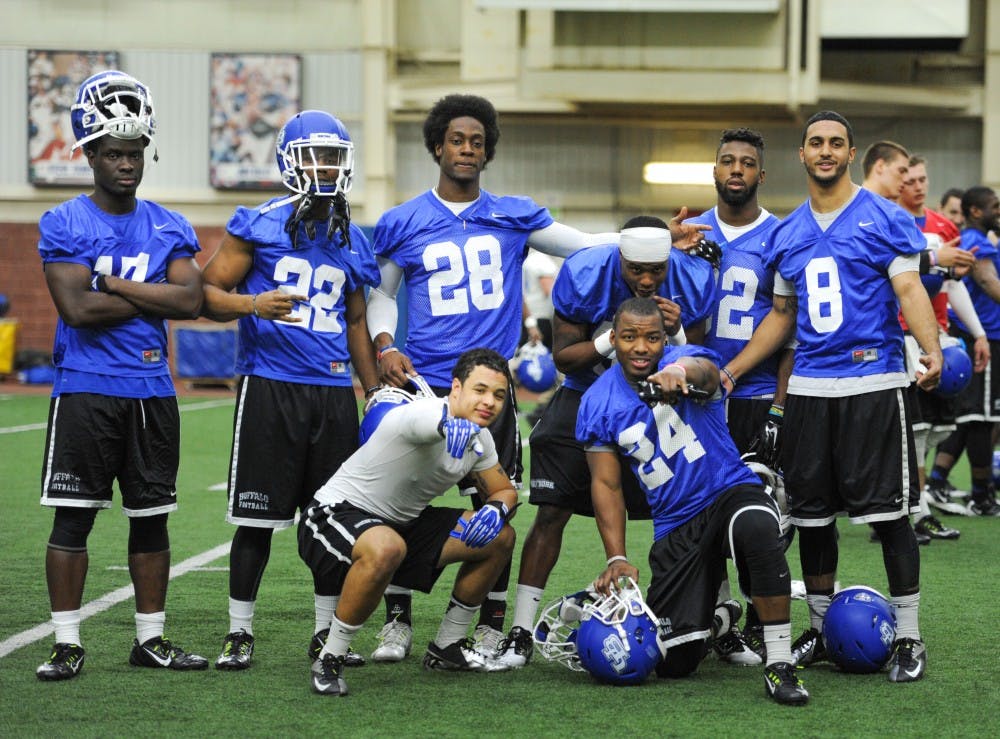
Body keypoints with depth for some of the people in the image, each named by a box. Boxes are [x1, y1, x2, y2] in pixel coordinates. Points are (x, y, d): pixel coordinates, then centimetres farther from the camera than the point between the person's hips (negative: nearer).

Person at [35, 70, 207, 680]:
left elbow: (191, 300, -6)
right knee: (73, 516, -2)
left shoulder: (170, 228, 9)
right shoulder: (63, 226, -3)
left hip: (152, 393, 4)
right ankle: (68, 643, 3)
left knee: (152, 516, 9)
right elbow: (78, 308, -15)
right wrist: (152, 297, -7)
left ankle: (151, 638, 18)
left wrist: (113, 282, -10)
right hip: (86, 391, -4)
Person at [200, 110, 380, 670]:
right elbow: (209, 293, -3)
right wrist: (255, 304, -22)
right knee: (258, 517, -2)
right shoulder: (258, 226, -2)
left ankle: (327, 632, 17)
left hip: (334, 390, 5)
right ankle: (240, 633, 8)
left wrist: (377, 392, 18)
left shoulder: (353, 242, 13)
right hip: (270, 386, -4)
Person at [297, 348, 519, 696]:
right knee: (386, 548, -42)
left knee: (499, 538, 4)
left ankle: (447, 647, 19)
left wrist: (496, 509, -11)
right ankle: (329, 661, -24)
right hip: (336, 511, -9)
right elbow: (432, 420, -53)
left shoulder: (479, 438, 1)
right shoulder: (421, 414, -27)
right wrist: (451, 424, -79)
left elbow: (505, 491, 15)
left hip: (401, 523, 9)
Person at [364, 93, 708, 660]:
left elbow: (588, 246, 7)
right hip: (422, 384, -1)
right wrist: (385, 345, -3)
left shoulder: (513, 217, 8)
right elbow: (381, 294, 15)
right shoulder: (403, 224, 6)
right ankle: (397, 622, 13)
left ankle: (492, 628, 15)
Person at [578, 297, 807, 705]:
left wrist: (678, 372, -63)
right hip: (674, 528, 3)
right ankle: (717, 612, 37)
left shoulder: (684, 362, -11)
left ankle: (779, 664, -32)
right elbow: (606, 484, 0)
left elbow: (702, 368, -38)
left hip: (730, 491, -3)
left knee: (757, 529, -42)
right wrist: (617, 558, -11)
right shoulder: (599, 403, -2)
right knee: (674, 664, 0)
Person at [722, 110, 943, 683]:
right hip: (809, 388, 5)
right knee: (812, 515, 9)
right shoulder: (788, 234, 15)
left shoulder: (885, 219, -1)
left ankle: (909, 638, 3)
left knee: (890, 512, -5)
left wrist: (931, 349, -28)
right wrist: (732, 371, 14)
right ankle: (821, 630, 22)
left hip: (874, 384, -5)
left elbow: (910, 291, -10)